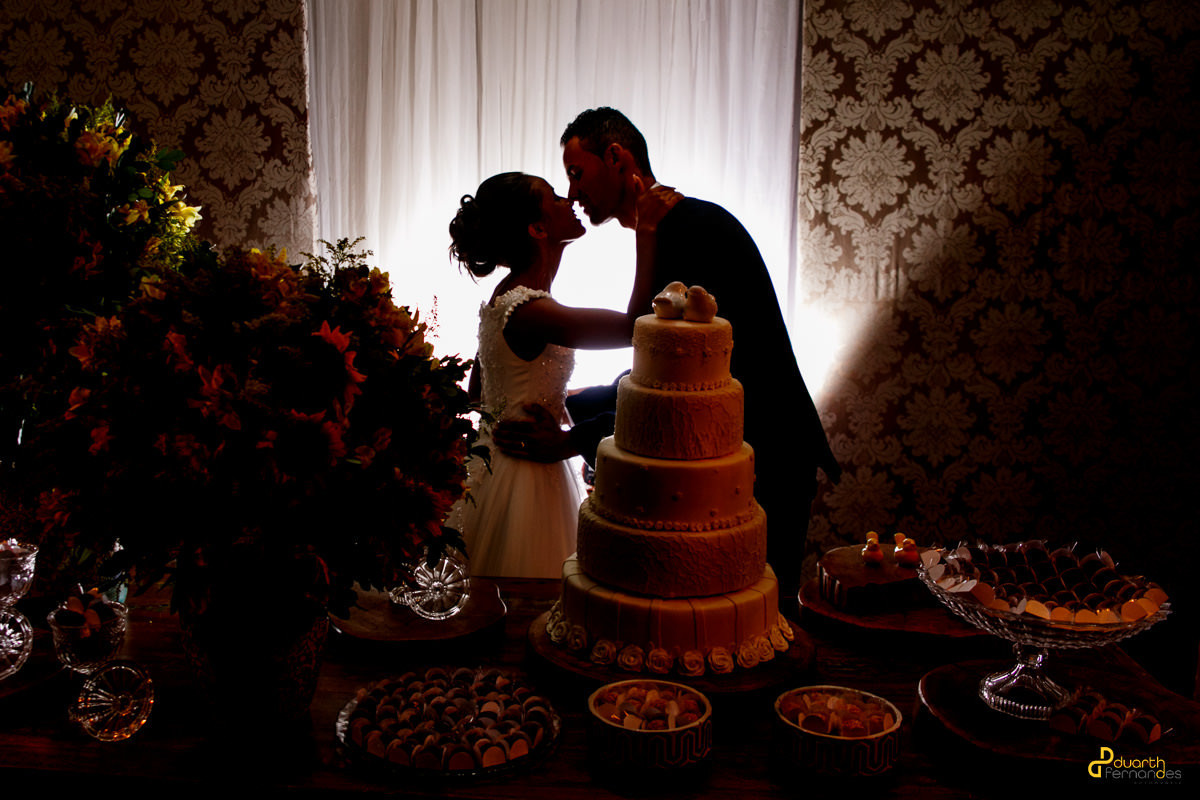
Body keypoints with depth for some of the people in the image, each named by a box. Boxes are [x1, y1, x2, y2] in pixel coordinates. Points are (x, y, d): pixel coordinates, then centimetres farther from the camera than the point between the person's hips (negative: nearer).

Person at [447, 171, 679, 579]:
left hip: (493, 465, 9)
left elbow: (476, 393, 15)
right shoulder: (530, 311, -24)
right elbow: (634, 325, -29)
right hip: (523, 480, -9)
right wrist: (646, 230, -23)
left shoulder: (505, 297, 7)